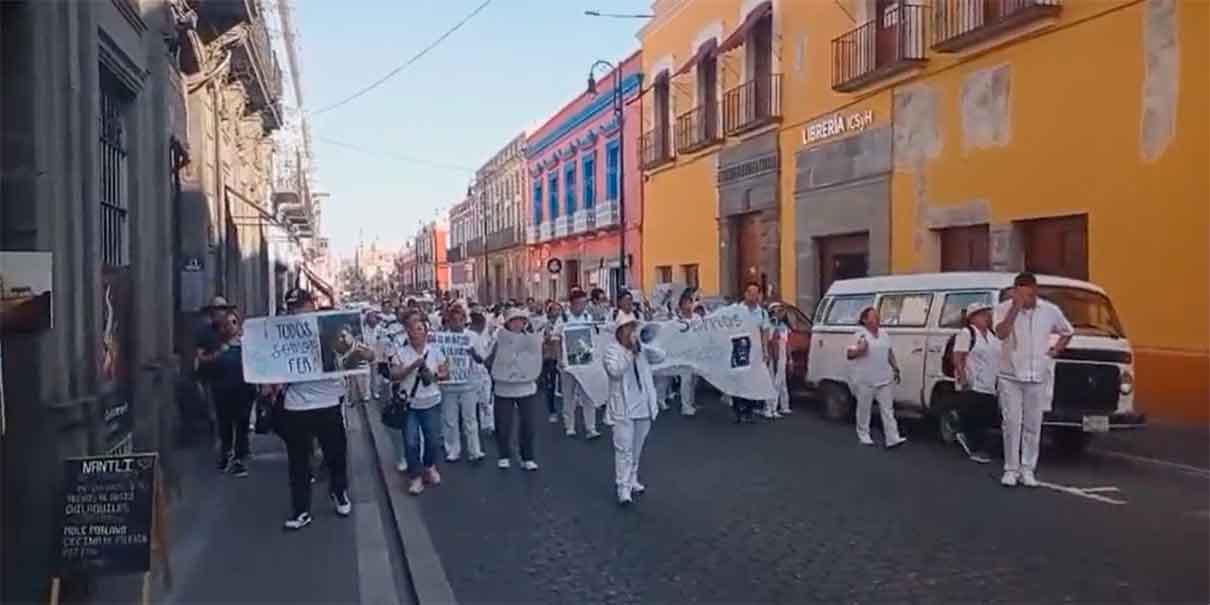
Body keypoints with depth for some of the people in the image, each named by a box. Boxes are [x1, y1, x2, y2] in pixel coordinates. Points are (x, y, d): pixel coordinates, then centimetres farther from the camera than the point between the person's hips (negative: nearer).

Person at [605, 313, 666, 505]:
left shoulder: (642, 349, 9)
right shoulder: (612, 350, -7)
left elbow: (660, 357, -5)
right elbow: (614, 371, -23)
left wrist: (640, 345, -13)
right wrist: (630, 352, -22)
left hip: (643, 407, 6)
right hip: (623, 408, -5)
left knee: (637, 449, 16)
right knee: (624, 449, -8)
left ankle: (632, 480, 30)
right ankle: (623, 487, -5)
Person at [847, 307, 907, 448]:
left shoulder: (884, 334, 12)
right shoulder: (860, 334, -8)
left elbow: (890, 353, 21)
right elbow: (849, 354, -11)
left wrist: (895, 368, 18)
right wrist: (859, 349, -29)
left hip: (883, 379, 6)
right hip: (865, 379, -6)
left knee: (887, 408, 0)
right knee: (864, 408, 5)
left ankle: (893, 438, -2)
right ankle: (863, 435, 19)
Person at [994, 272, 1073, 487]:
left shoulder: (1050, 311, 2)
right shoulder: (1004, 309, -7)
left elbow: (1067, 332, 20)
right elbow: (1001, 333, -25)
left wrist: (1057, 349, 5)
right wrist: (1016, 307, -28)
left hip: (1038, 377, 2)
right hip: (1010, 376, -2)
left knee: (1033, 425, 6)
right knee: (1012, 423, -1)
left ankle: (1028, 469, 15)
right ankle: (1011, 469, 7)